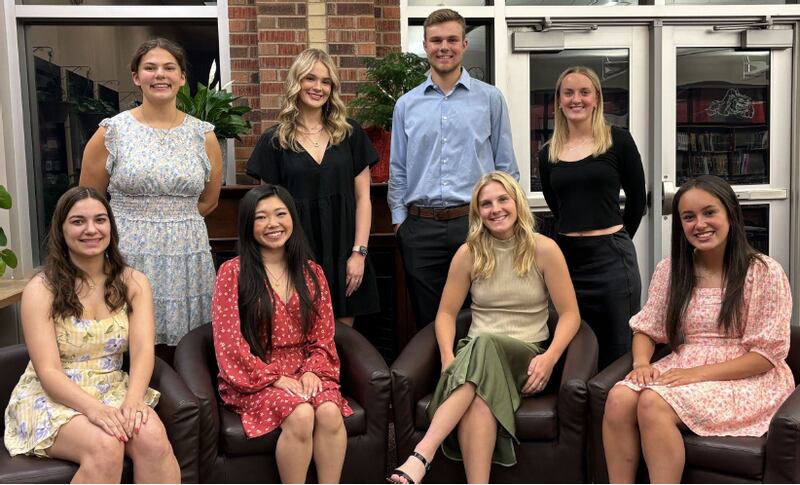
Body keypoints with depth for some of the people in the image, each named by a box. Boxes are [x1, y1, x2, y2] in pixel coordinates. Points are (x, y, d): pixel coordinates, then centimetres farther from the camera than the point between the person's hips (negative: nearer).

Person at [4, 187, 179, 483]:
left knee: (154, 438, -30)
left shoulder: (133, 282, 3)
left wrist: (133, 399, -30)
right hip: (51, 397, -2)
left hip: (114, 391, 3)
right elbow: (48, 371, -14)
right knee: (105, 445, -34)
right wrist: (93, 408, -32)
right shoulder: (41, 289, -6)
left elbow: (143, 350, -10)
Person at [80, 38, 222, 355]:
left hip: (188, 257, 2)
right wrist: (135, 224, 7)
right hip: (127, 256, -1)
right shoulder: (112, 132, 1)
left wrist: (173, 222, 11)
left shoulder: (203, 135, 7)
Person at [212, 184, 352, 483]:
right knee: (300, 416, -31)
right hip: (255, 376, -3)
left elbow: (323, 335, 10)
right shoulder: (233, 272, -2)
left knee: (330, 412, -28)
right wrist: (273, 377, -13)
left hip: (305, 371, 3)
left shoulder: (311, 272, 10)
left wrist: (312, 370, -9)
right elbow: (229, 340, -7)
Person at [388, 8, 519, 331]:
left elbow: (506, 166, 5)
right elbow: (398, 170, 12)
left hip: (476, 221, -1)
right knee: (427, 322, 10)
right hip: (421, 226, 2)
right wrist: (399, 219, 5)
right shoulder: (406, 104, 9)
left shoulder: (490, 99, 4)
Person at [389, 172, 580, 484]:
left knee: (484, 344, -38)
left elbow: (570, 314, 1)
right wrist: (449, 358, -11)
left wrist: (549, 358, -16)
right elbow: (446, 313, 8)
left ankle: (423, 454, -45)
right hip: (475, 355, 2)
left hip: (526, 357, -2)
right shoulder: (469, 253, 6)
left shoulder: (544, 250, 1)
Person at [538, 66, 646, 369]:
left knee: (617, 350, 2)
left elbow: (637, 199, 6)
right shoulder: (548, 154, 8)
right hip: (566, 257, 3)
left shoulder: (618, 141, 0)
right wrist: (576, 235, 12)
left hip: (611, 257, -3)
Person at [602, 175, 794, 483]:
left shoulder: (764, 272, -6)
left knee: (653, 403, -31)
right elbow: (646, 329, 11)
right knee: (619, 398, -26)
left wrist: (698, 373, -19)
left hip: (747, 379, -4)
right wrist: (641, 363, -12)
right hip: (682, 371, 5)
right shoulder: (670, 270, 8)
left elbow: (767, 354, -9)